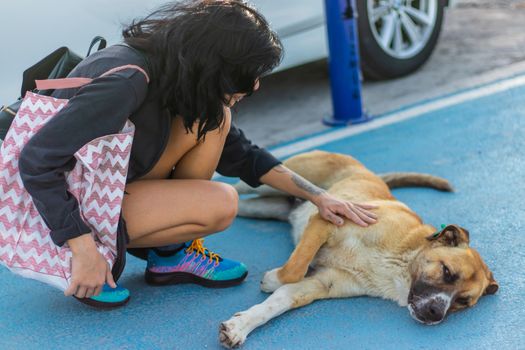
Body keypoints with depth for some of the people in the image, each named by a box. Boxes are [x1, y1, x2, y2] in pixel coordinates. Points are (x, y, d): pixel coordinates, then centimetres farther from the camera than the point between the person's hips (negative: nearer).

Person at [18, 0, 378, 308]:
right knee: (221, 203, -20)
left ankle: (173, 254, 2)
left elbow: (240, 153, 7)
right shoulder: (126, 81, -31)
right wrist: (84, 250, -31)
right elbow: (37, 161, -33)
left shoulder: (174, 75, -3)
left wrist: (319, 196, 4)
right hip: (62, 212, -8)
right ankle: (96, 265, -6)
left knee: (213, 120, -6)